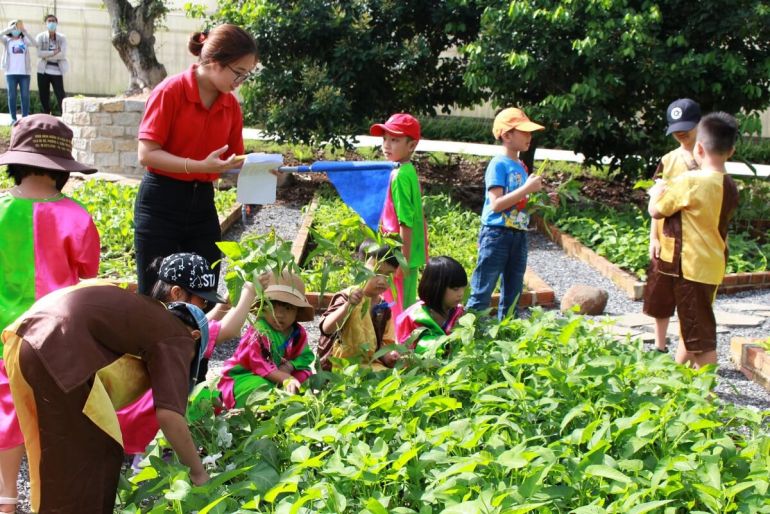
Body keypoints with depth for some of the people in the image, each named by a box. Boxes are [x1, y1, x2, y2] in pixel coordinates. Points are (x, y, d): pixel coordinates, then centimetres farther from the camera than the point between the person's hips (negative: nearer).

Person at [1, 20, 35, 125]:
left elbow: (34, 43, -11)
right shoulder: (7, 40, 7)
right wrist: (10, 28, -20)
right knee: (12, 96, 2)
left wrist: (25, 31, -20)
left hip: (24, 73, 0)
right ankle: (13, 118, 7)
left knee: (25, 96, 1)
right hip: (11, 73, 0)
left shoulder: (24, 40, 9)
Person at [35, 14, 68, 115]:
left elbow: (63, 54, -10)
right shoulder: (40, 37, 3)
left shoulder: (62, 38, 3)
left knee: (61, 96, -8)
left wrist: (47, 56, -10)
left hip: (57, 71, -1)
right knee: (43, 97, 5)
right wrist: (54, 52, -13)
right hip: (43, 71, 1)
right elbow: (39, 53, -10)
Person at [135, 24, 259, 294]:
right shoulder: (171, 91, -12)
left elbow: (233, 159, 11)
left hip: (203, 203, 6)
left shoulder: (231, 104, 5)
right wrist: (200, 166, -27)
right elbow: (147, 153, -16)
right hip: (161, 203, -5)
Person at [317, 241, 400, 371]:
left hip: (369, 364, 6)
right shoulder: (346, 297, -9)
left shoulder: (384, 308, 8)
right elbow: (326, 328, -24)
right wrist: (348, 305, -37)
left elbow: (384, 343, 12)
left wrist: (388, 356, -10)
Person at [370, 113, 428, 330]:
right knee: (404, 309, 17)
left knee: (399, 312, -1)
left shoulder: (399, 176, -18)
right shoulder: (409, 171, 10)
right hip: (404, 256, 9)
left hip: (400, 257, -9)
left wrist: (403, 260, -21)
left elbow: (406, 222, -22)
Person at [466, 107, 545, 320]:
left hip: (519, 235, 8)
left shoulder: (521, 166, 13)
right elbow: (496, 204, -19)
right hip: (497, 233, -8)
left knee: (512, 295, 13)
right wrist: (527, 188, -19)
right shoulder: (499, 164, -10)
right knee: (482, 293, -5)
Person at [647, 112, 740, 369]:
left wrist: (657, 193, 12)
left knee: (701, 337, -1)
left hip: (693, 268, -8)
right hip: (714, 266, 8)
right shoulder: (730, 187, 3)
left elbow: (656, 211, -7)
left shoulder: (690, 182, -19)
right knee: (690, 329, 22)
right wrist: (671, 191, 13)